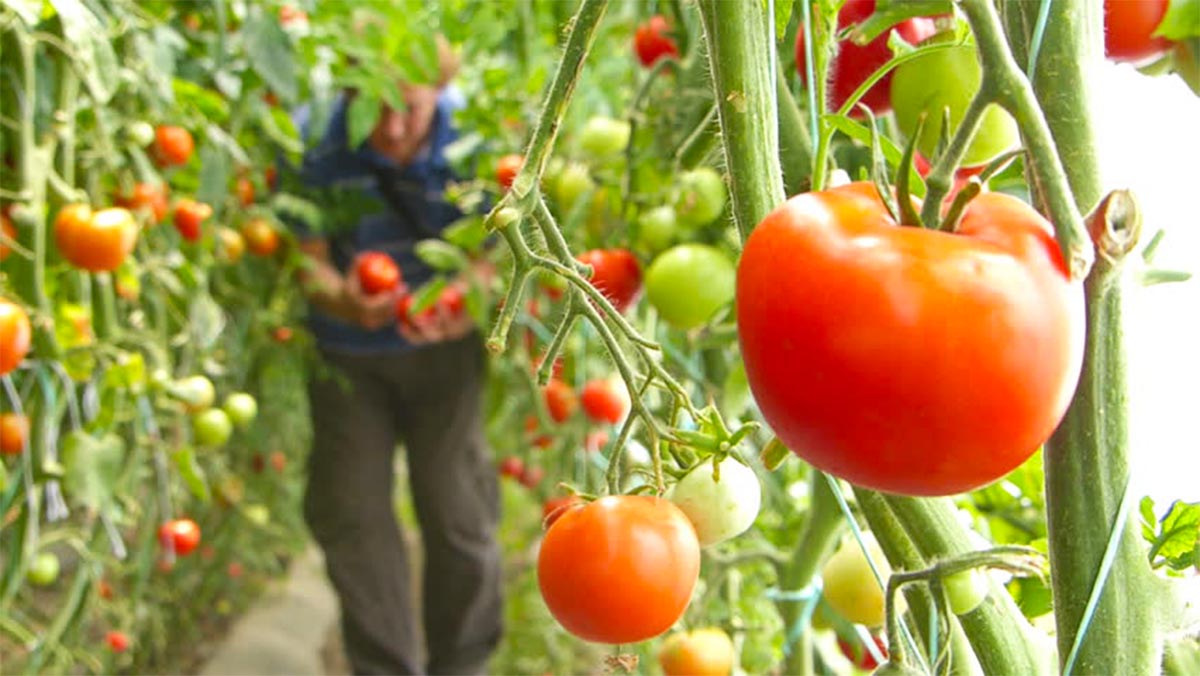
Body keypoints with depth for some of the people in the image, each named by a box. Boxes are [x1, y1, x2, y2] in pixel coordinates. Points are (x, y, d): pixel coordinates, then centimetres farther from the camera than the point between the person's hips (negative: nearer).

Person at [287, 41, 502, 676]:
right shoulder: (311, 140, -20)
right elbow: (307, 257, -13)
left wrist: (464, 306, -37)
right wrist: (341, 300, -36)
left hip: (443, 347, 0)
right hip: (346, 350, 1)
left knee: (457, 511, 2)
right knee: (352, 513, 3)